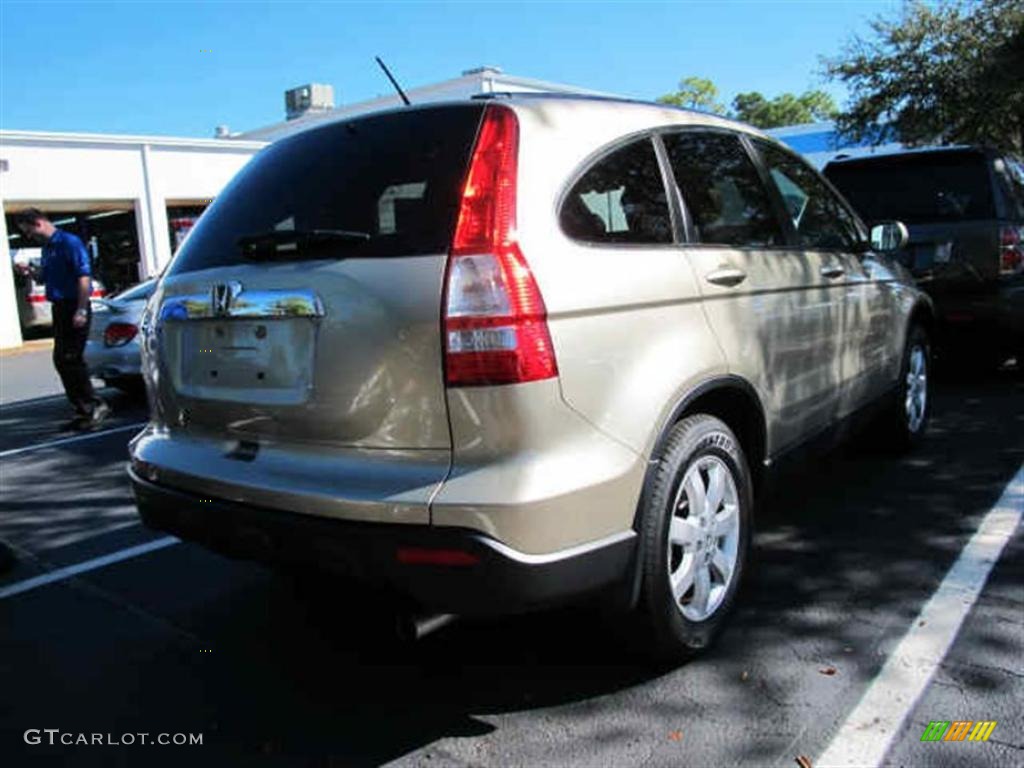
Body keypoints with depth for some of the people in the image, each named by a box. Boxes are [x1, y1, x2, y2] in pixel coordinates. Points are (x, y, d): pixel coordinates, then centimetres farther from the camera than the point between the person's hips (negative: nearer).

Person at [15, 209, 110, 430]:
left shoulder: (69, 242, -11)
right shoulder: (46, 248, 16)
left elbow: (84, 276, -18)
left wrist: (81, 310, -22)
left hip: (73, 309, -9)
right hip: (60, 308, 9)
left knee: (69, 360, -11)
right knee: (62, 361, 10)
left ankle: (95, 406, -4)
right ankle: (86, 410, 16)